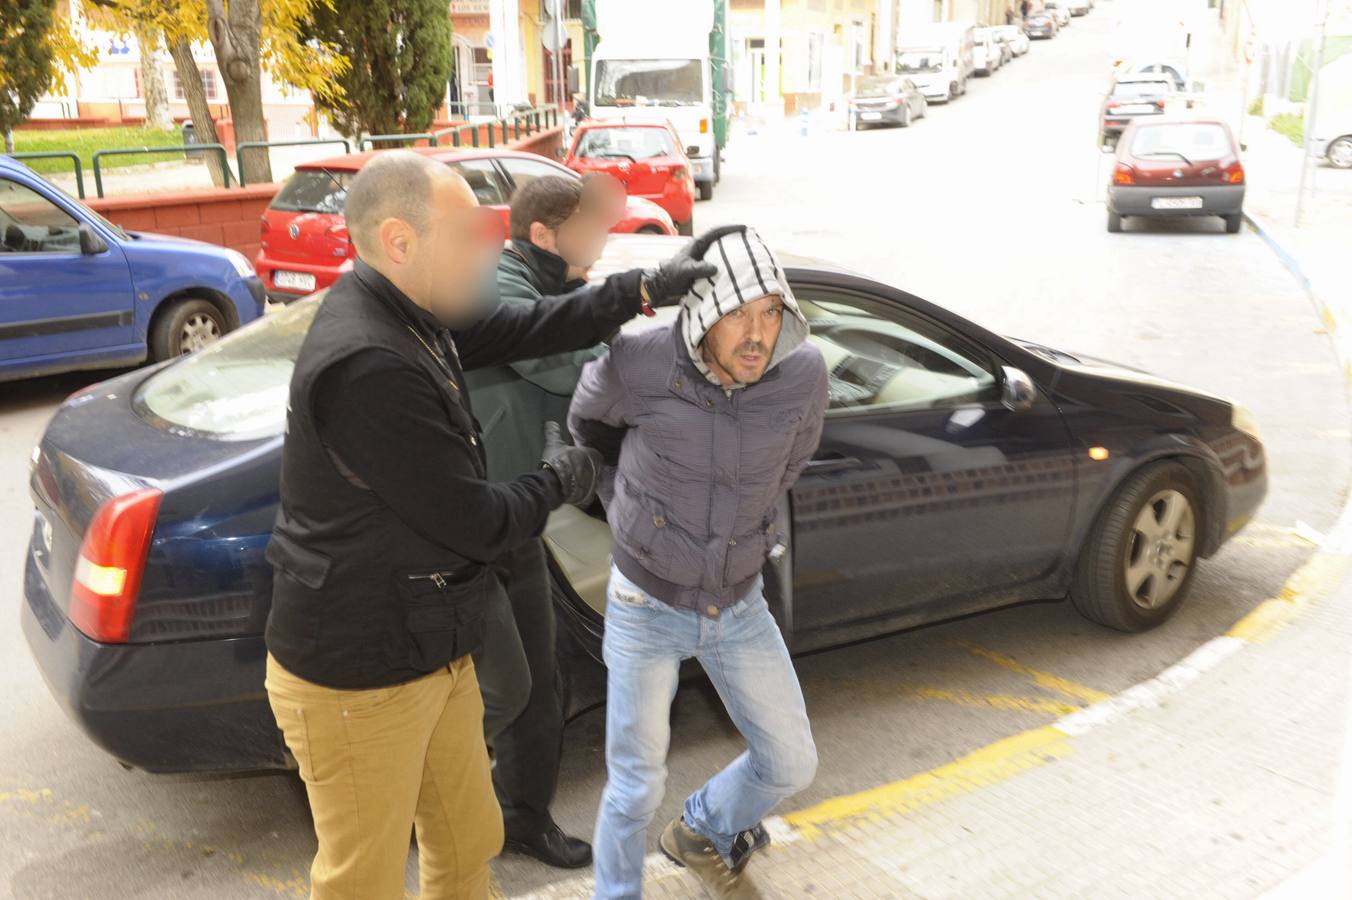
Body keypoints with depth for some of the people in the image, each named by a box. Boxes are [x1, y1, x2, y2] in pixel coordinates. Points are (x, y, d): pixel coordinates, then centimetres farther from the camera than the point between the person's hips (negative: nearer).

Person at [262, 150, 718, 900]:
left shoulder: (410, 315, 0)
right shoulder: (367, 368, -30)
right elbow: (478, 524, -24)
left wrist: (642, 290, -2)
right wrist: (559, 481, -6)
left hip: (433, 655, 9)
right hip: (358, 683, -9)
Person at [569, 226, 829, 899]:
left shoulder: (803, 375, -15)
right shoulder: (636, 365, -23)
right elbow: (587, 425, 2)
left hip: (740, 605, 3)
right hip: (648, 607, -3)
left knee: (791, 764, 13)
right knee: (637, 787, 7)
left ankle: (702, 834, 44)